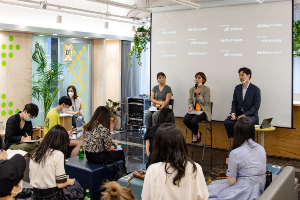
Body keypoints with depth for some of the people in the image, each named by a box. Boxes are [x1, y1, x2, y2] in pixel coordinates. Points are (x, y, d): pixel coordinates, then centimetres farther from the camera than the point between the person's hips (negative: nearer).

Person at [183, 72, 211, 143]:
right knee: (185, 120, -24)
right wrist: (191, 106, -8)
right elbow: (190, 100, 14)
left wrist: (198, 93, -17)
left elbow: (205, 102, -8)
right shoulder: (192, 89, 12)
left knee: (193, 121, -31)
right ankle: (198, 133, 1)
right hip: (194, 110, 5)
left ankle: (195, 135, 1)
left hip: (203, 111, -5)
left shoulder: (206, 89, -4)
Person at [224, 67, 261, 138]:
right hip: (238, 114, 5)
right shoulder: (237, 88, 11)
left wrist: (244, 115, -19)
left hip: (251, 115, -5)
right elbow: (234, 102, 10)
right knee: (227, 122, -21)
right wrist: (233, 113, -9)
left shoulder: (255, 89, -5)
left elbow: (256, 106, -9)